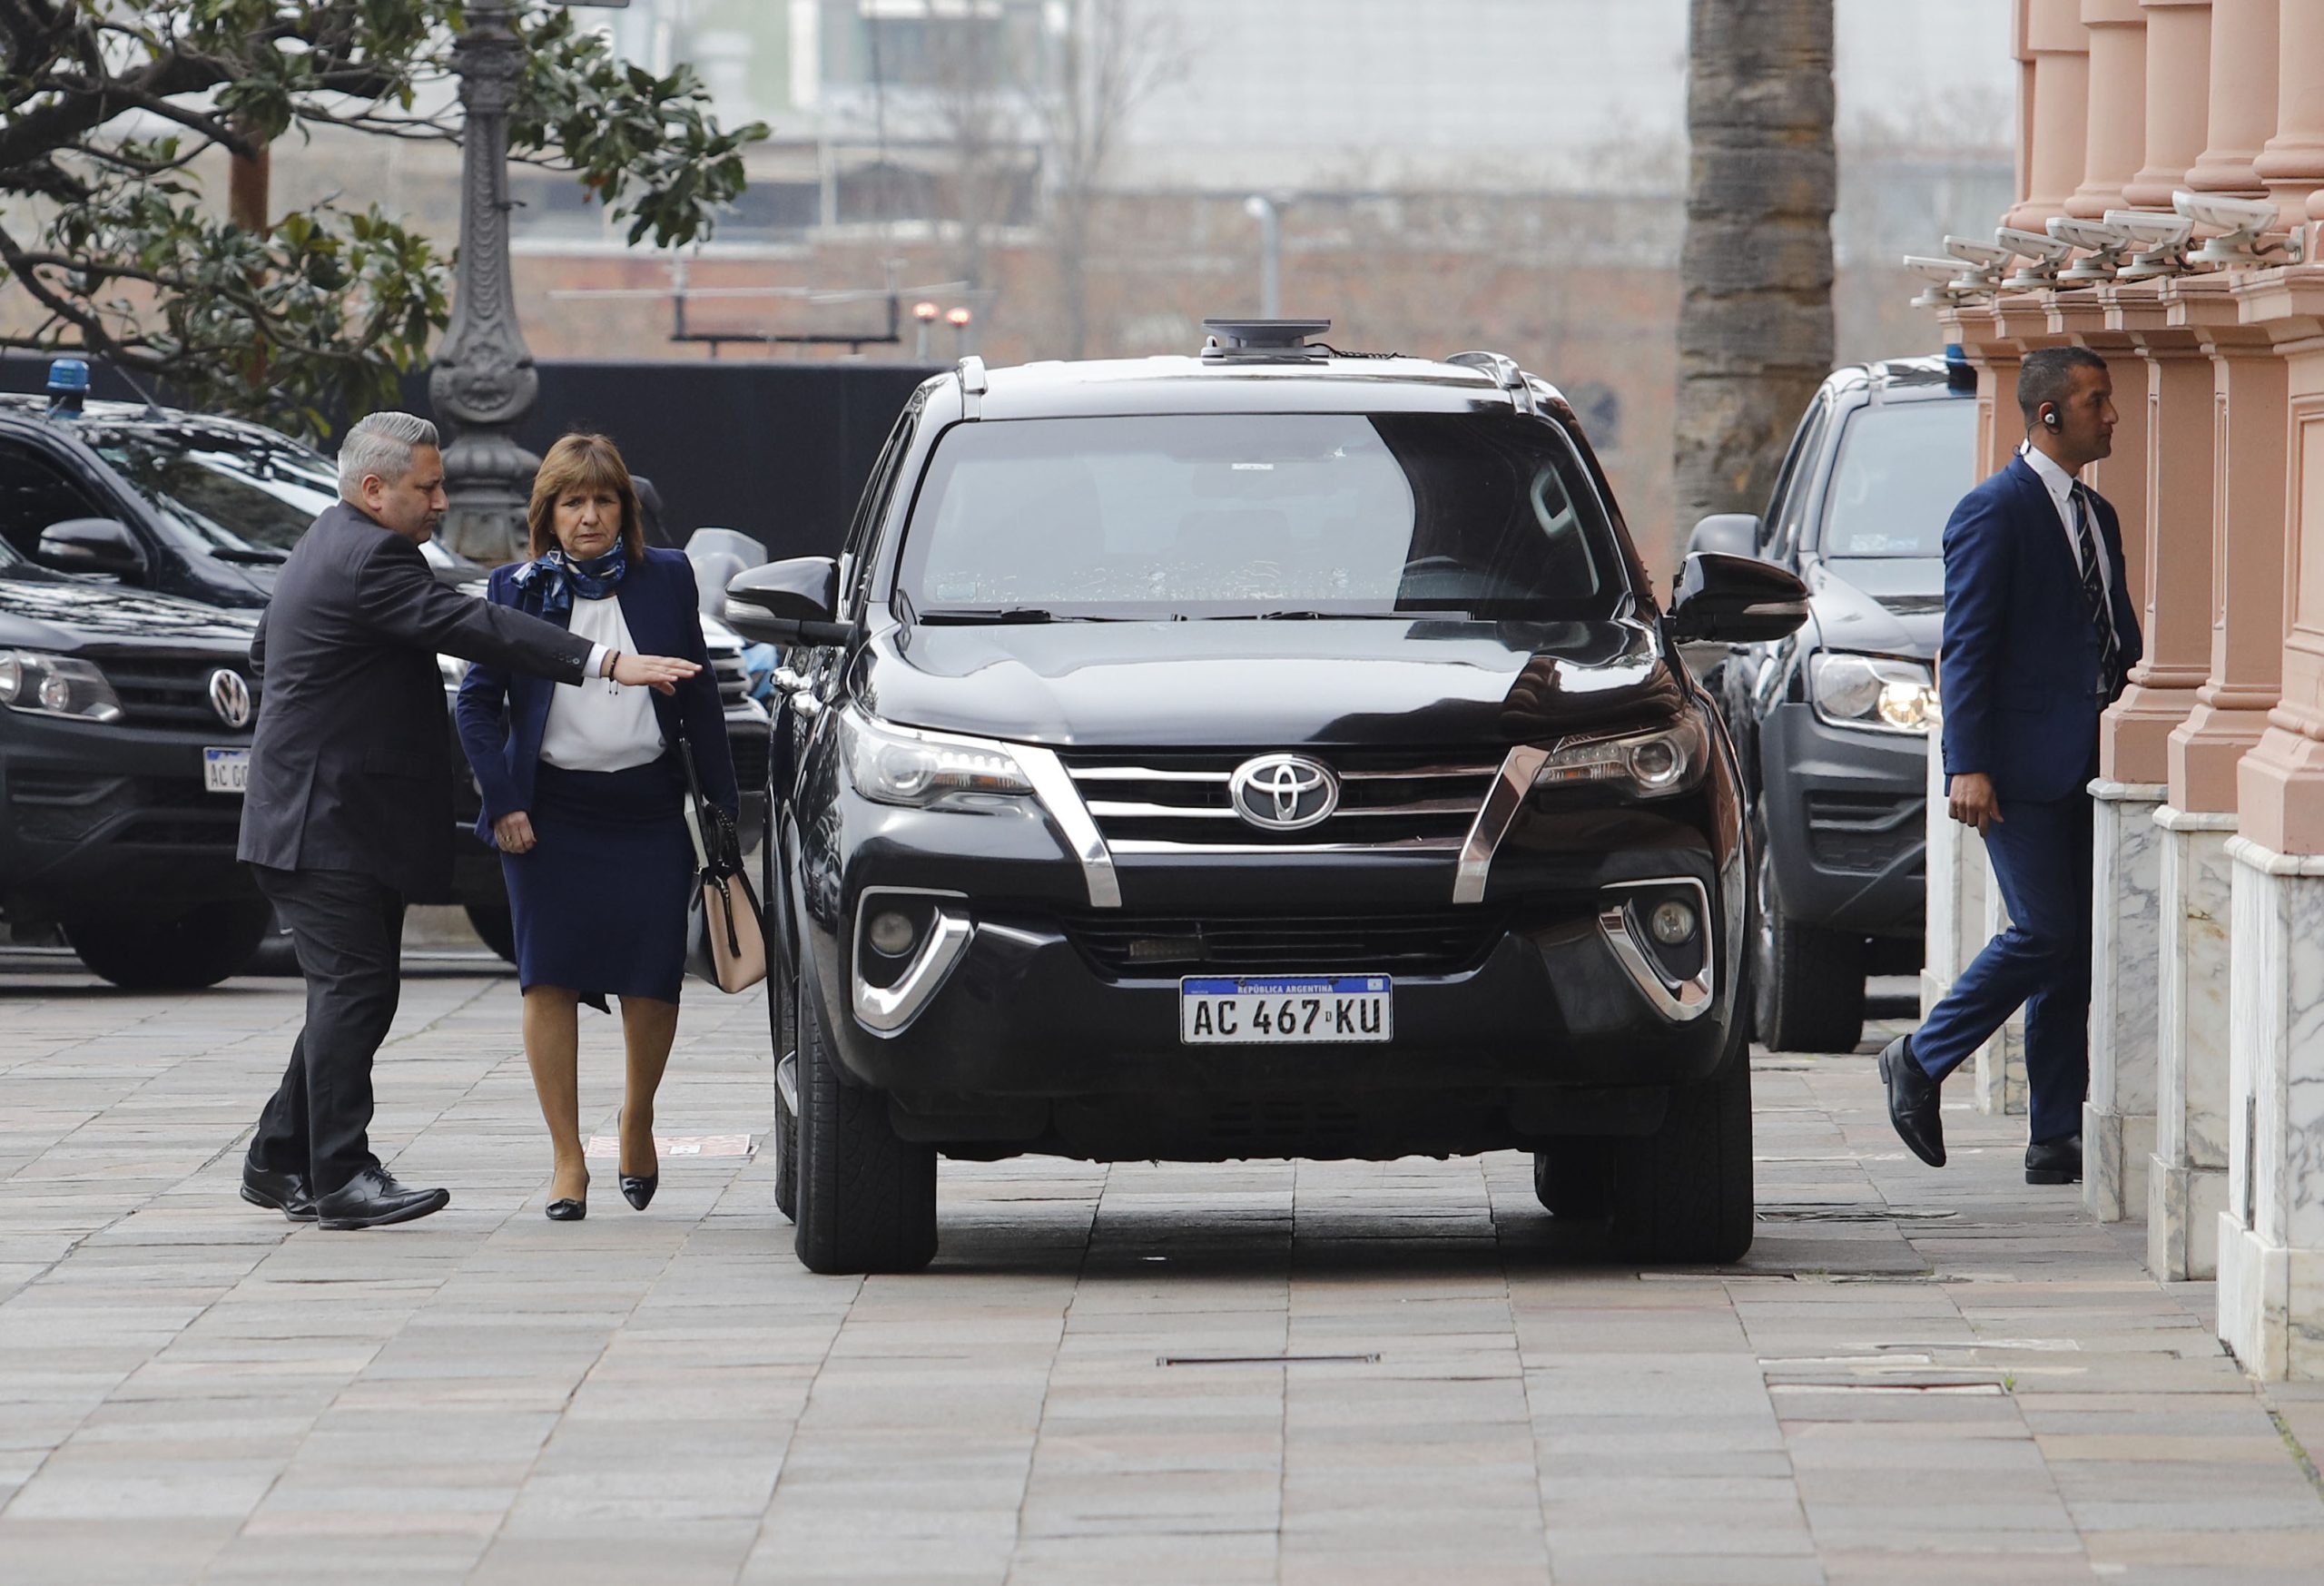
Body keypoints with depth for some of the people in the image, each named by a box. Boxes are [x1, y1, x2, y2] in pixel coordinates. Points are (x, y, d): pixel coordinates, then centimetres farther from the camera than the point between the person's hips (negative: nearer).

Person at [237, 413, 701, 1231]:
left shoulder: (328, 546, 17)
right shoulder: (368, 558, -18)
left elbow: (263, 651, 30)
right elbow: (472, 627, -29)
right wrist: (606, 662, -34)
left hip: (324, 817, 11)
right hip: (330, 823, -11)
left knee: (350, 995, 13)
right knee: (354, 991, -11)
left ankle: (279, 1162, 17)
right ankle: (341, 1178, -11)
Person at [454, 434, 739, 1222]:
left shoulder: (666, 579, 7)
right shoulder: (519, 589, 3)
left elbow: (699, 697, 10)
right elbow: (478, 701, 4)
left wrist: (721, 802, 8)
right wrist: (503, 801, -6)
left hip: (648, 809, 1)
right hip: (550, 812, -1)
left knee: (652, 978, -2)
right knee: (551, 979, -4)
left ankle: (638, 1116, 26)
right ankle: (566, 1159, 2)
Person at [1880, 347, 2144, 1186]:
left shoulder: (2097, 516, 18)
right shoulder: (1994, 512, -8)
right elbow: (1965, 647, -12)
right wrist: (1968, 765, -18)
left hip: (2086, 766, 8)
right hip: (2023, 768, -8)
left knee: (2075, 948, 5)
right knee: (2044, 933, -12)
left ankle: (2057, 1138, 7)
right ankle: (1921, 1061, 7)